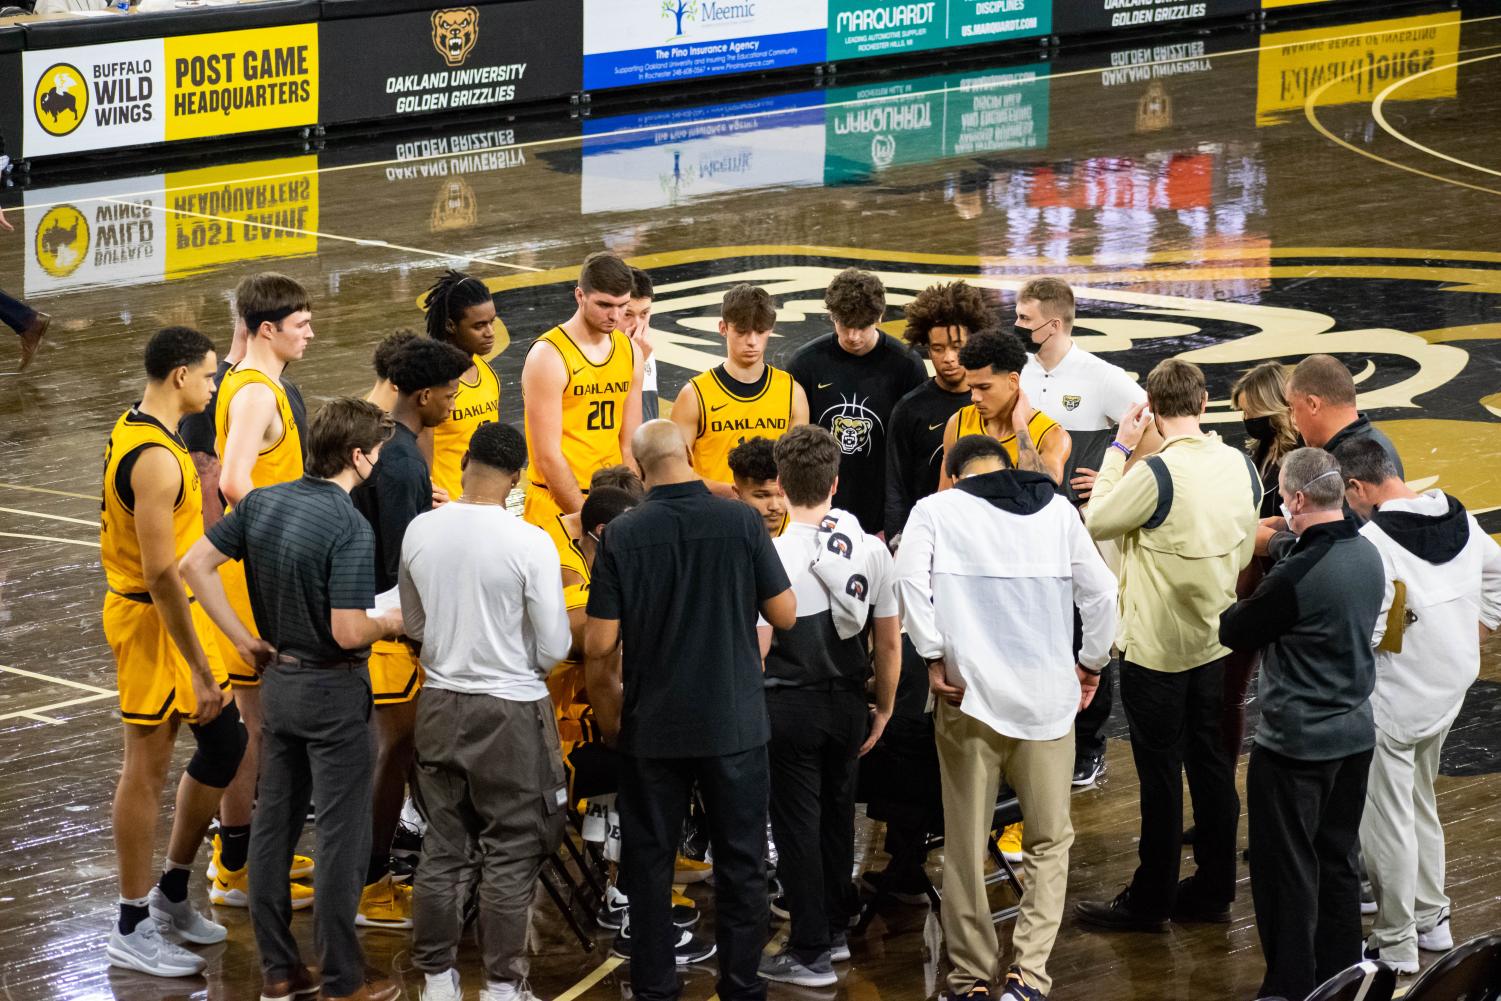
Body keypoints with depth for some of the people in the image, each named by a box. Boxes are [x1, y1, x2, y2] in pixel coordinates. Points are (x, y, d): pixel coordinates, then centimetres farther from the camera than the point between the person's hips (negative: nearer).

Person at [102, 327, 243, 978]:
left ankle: (171, 892, 26)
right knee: (148, 769, -1)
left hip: (173, 612, 10)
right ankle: (132, 932, 9)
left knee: (225, 744, 15)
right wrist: (201, 668, -23)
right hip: (156, 622, -10)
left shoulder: (133, 431, 9)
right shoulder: (156, 459, -23)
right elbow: (160, 573, -26)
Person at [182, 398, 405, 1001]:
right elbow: (347, 632, -26)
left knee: (273, 822, 13)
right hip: (334, 690, -7)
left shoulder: (262, 503, 0)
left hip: (277, 680, 7)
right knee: (342, 835, 1)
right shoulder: (350, 529, -23)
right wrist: (389, 623, -4)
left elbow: (194, 566, 4)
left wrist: (247, 640, 7)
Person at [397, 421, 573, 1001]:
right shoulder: (530, 544, -16)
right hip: (511, 711, -4)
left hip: (441, 704, 4)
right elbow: (555, 647, -10)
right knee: (510, 856, 5)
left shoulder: (420, 532, -4)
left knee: (443, 849, 12)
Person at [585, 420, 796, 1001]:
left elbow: (599, 647, -6)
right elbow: (785, 615, -1)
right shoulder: (741, 522, -9)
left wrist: (608, 716, 9)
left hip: (651, 728, 0)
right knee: (740, 862, 10)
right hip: (734, 723, 0)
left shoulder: (623, 535, -8)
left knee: (649, 862, 10)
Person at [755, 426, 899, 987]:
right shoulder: (872, 550, -2)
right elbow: (889, 643, 3)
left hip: (789, 708, -5)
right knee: (837, 816, 20)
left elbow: (757, 650, -17)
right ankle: (835, 930, 32)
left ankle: (810, 953, 7)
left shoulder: (773, 556, -17)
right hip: (847, 703, 5)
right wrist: (883, 709, 15)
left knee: (797, 825, 3)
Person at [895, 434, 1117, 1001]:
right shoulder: (1056, 508, 9)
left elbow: (910, 579, -12)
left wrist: (933, 657, -7)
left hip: (969, 698, -1)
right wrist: (1090, 663, 16)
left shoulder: (936, 509, 4)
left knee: (965, 847, 8)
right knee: (1049, 842, 11)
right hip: (1048, 698, 1)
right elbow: (1099, 591, 4)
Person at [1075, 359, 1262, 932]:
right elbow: (1245, 550, 8)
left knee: (1161, 775, 2)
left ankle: (1150, 901, 11)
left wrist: (1119, 448, -3)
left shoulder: (1156, 475, -23)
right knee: (1213, 766, 14)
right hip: (1218, 642, 6)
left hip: (1156, 648, -6)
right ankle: (1213, 890, 23)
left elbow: (1097, 522, -8)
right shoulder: (1241, 467, -2)